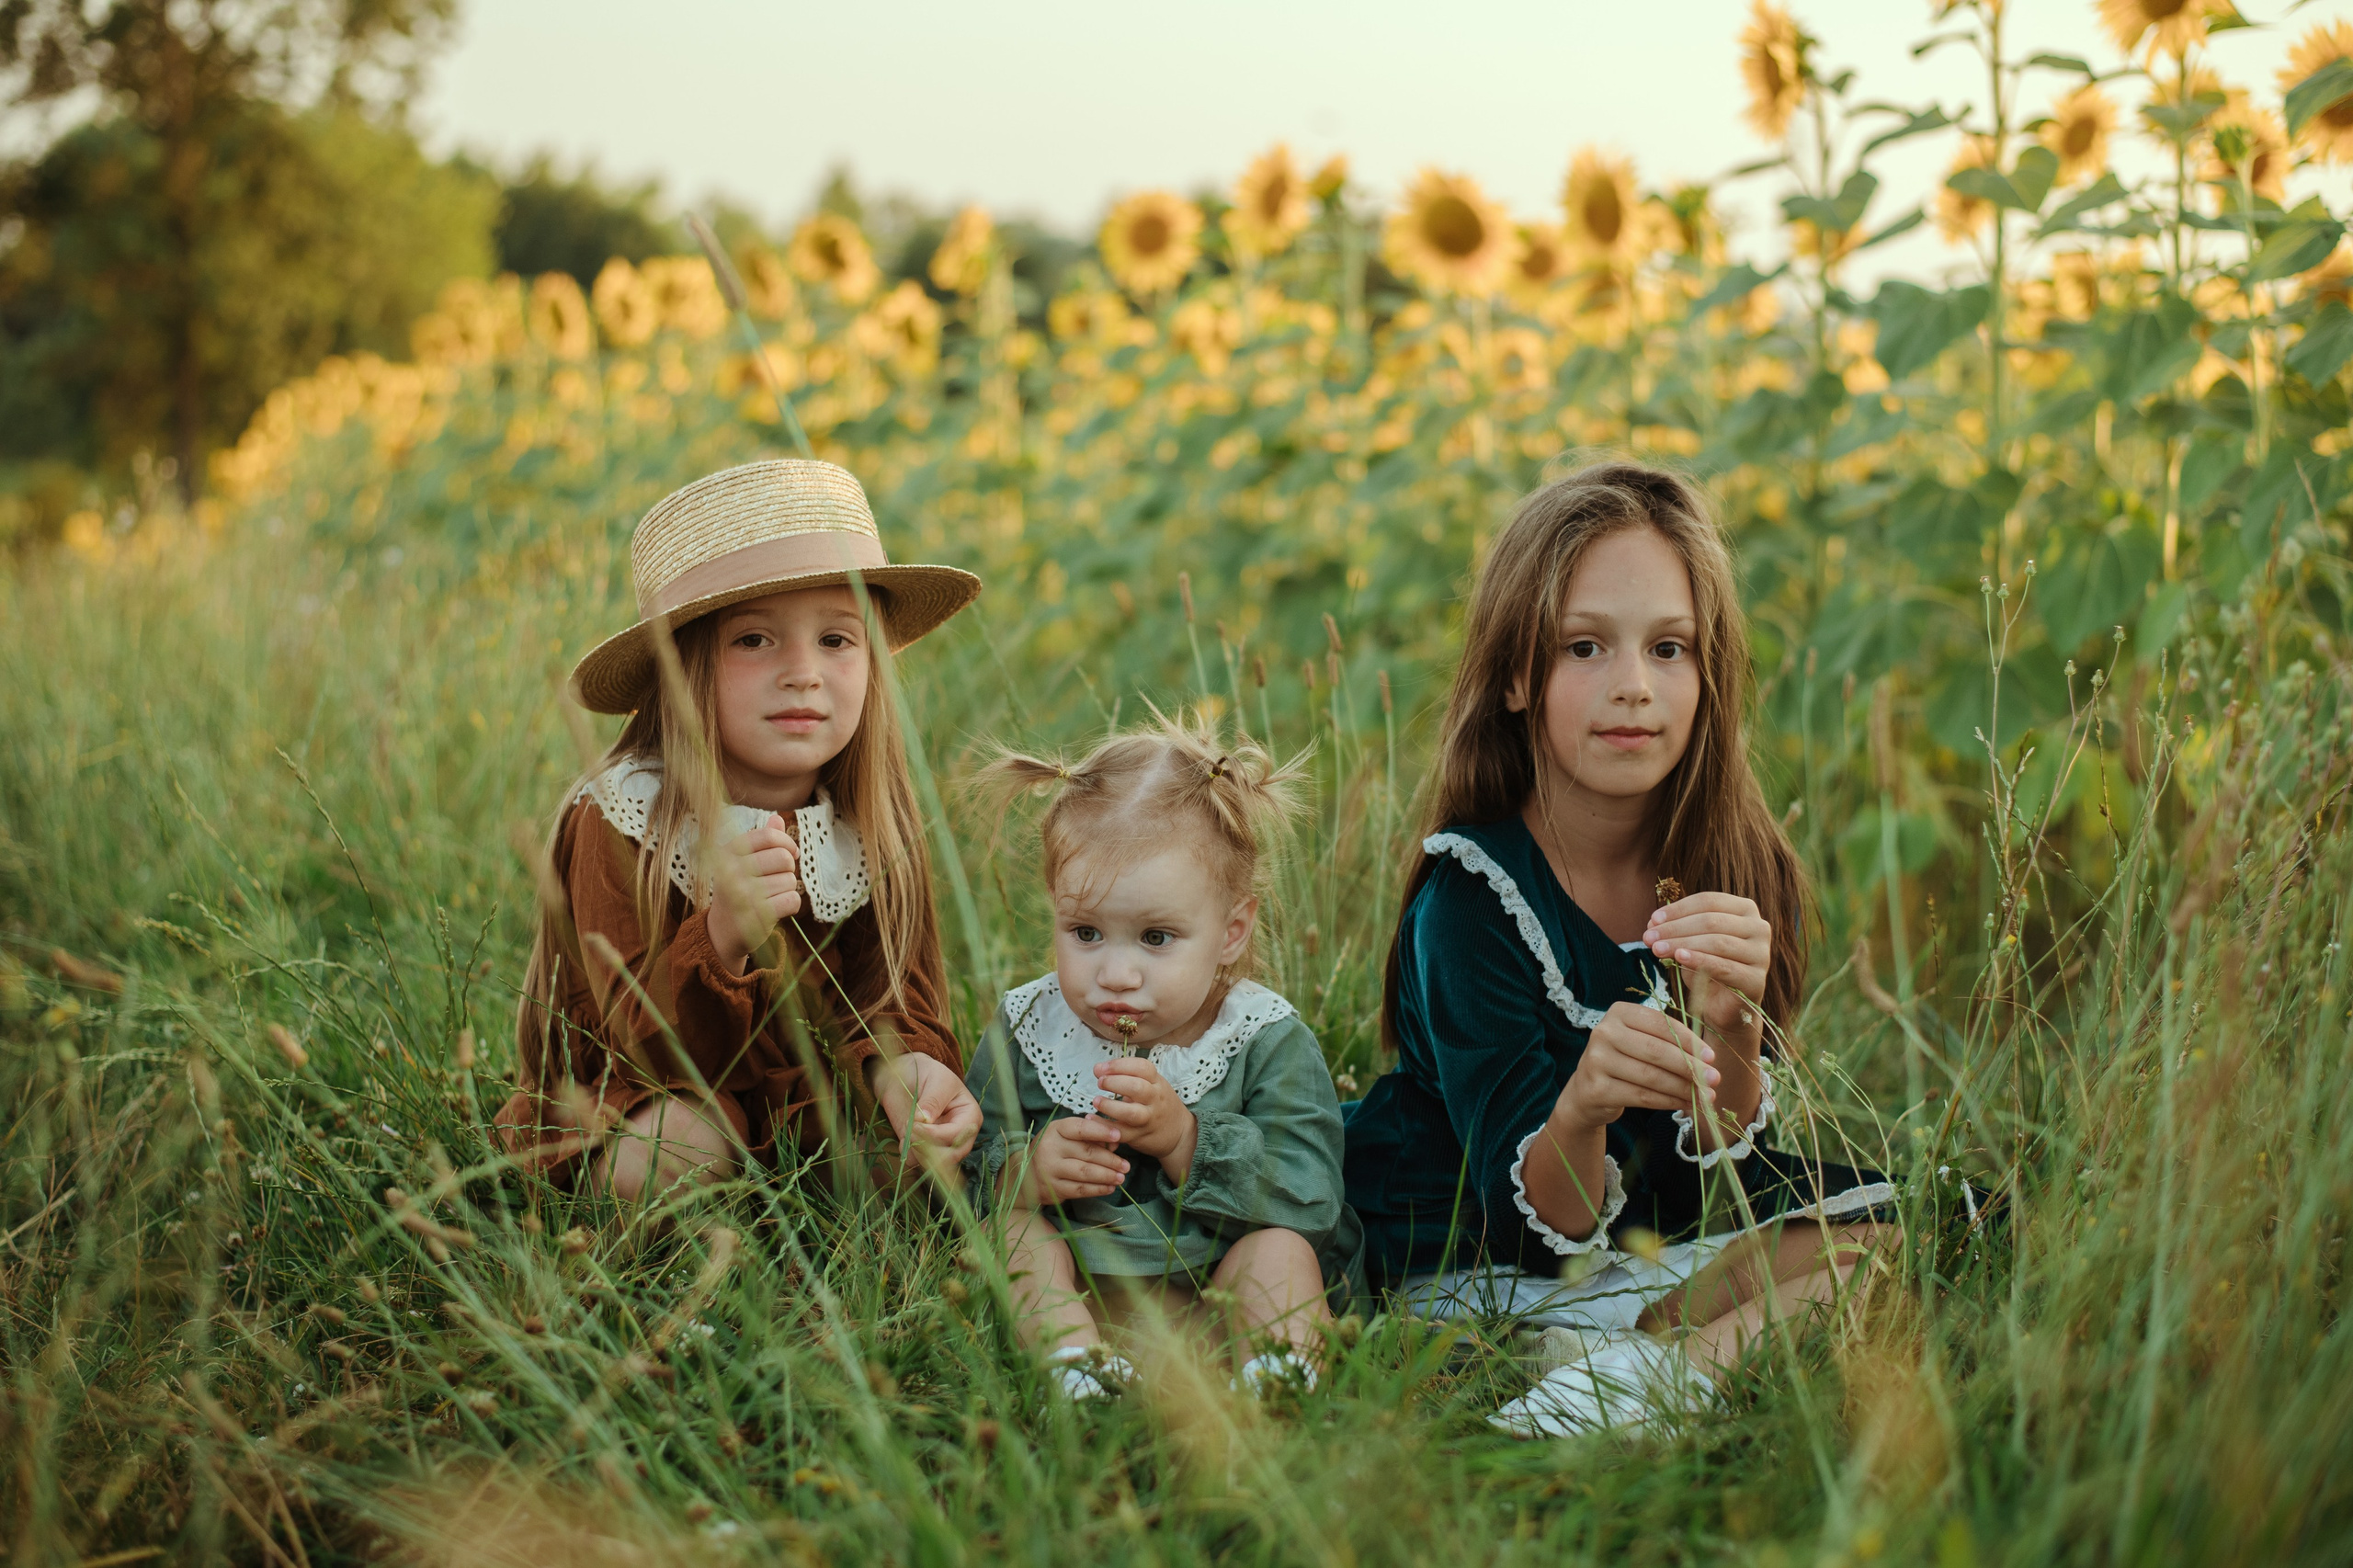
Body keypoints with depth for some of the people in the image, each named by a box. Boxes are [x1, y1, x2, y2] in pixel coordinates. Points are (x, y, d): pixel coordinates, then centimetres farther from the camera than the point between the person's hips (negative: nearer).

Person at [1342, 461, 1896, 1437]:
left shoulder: (1740, 872, -9)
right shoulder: (1472, 894, -20)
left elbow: (1712, 1186, -11)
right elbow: (1537, 1230, -21)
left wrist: (1730, 1036, -31)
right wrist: (1580, 1109, -43)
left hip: (1661, 1237, 6)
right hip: (1473, 1266, -6)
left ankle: (1649, 1368, -20)